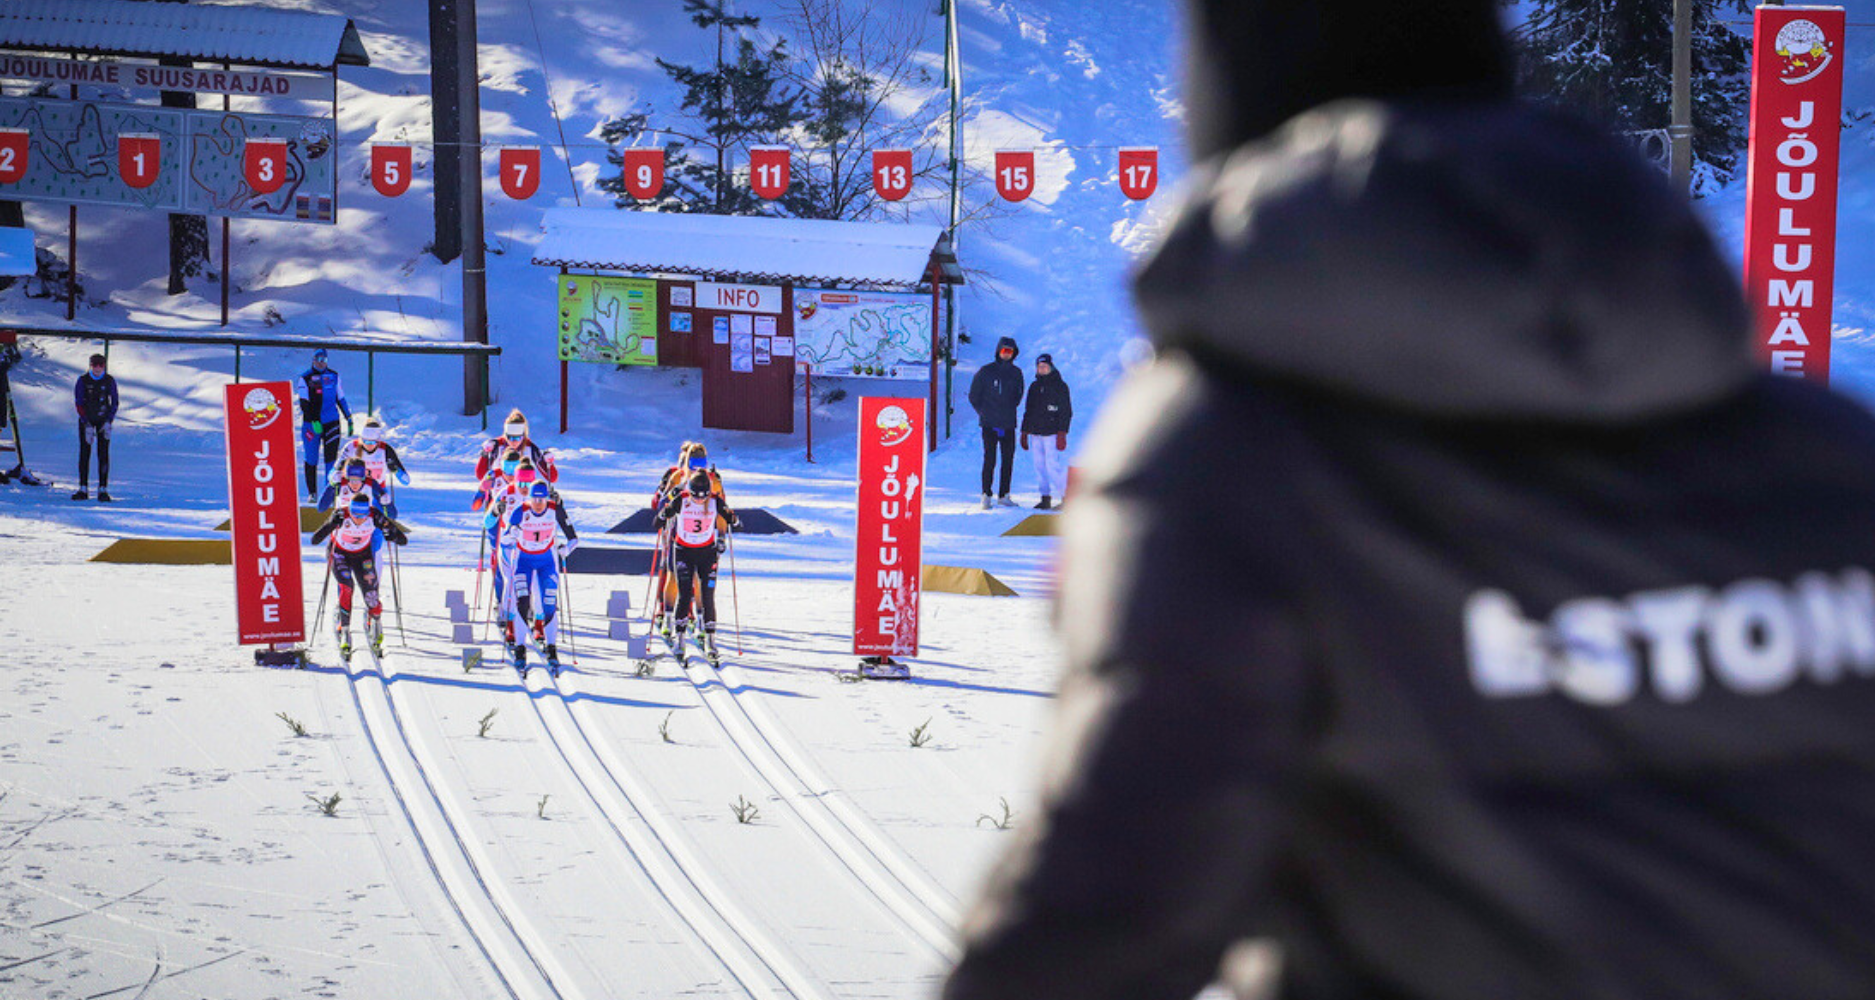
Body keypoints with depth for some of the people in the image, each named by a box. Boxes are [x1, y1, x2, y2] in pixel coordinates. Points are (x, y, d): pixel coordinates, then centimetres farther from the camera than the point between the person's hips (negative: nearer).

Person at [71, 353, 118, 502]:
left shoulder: (109, 381, -2)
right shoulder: (83, 380, -5)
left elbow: (114, 403, 3)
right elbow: (78, 403, -7)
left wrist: (109, 422, -9)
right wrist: (87, 425, -14)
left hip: (103, 420, 0)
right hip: (85, 419, 0)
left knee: (103, 454, -6)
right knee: (84, 454, -3)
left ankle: (103, 489, -6)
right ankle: (83, 489, 0)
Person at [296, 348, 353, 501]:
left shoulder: (333, 376, 7)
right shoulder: (305, 378, -2)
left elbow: (341, 399, 15)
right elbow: (304, 404, -7)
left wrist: (349, 419, 13)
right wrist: (313, 421, -17)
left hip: (331, 423, 1)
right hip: (311, 424, -1)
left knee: (331, 457, -7)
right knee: (311, 459, 5)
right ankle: (312, 492, 18)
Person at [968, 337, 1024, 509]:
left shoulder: (1016, 373, 9)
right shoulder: (986, 372, 0)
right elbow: (974, 396, 7)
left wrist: (1010, 410, 11)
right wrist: (984, 412, 4)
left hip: (1008, 425, 3)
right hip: (989, 424, -3)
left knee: (1008, 460, 3)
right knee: (989, 459, -9)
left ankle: (1003, 495, 10)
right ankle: (986, 495, -6)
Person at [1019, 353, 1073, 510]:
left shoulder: (1060, 386, -2)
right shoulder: (1034, 387, 16)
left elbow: (1066, 411, -5)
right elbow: (1028, 410, 22)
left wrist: (1062, 433, -13)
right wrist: (1024, 432, 18)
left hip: (1052, 433, -6)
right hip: (1036, 433, 6)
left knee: (1054, 465, -12)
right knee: (1040, 466, 5)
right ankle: (1045, 499, 10)